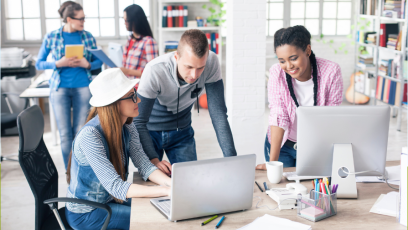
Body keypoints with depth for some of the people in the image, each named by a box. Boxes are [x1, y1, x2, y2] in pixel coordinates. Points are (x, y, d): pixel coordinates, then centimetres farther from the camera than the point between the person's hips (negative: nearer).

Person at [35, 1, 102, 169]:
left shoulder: (88, 37, 2)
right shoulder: (51, 38, -1)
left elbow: (99, 61, 10)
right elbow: (39, 64, 3)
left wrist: (87, 64, -12)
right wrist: (59, 63, -14)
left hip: (83, 88, 1)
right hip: (60, 88, -1)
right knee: (65, 133, 2)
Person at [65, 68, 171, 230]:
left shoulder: (127, 127, -5)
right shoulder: (90, 136, -30)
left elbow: (144, 165, -10)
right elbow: (115, 187, -34)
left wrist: (171, 183, -29)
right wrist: (166, 191, -39)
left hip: (111, 200, 7)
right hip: (85, 213, -7)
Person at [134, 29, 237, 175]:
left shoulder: (212, 63, -26)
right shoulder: (155, 71, -33)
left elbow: (218, 114, -24)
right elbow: (138, 122, -29)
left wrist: (231, 158, -32)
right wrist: (153, 160, -42)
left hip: (182, 132, 3)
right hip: (151, 131, -2)